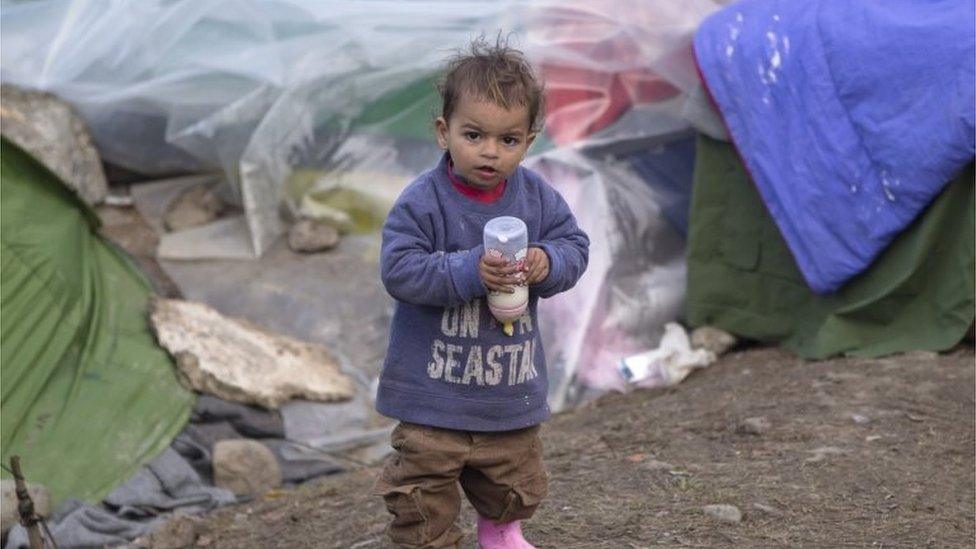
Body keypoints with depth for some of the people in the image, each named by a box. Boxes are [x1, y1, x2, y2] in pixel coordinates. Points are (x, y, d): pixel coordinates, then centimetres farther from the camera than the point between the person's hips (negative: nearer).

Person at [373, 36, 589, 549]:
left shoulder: (537, 197, -3)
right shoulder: (422, 202, -17)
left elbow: (574, 246, 2)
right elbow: (399, 270, -21)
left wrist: (546, 263, -20)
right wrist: (469, 272, -30)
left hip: (512, 388, 5)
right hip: (433, 389, -4)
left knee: (514, 482, 24)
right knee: (424, 489, 1)